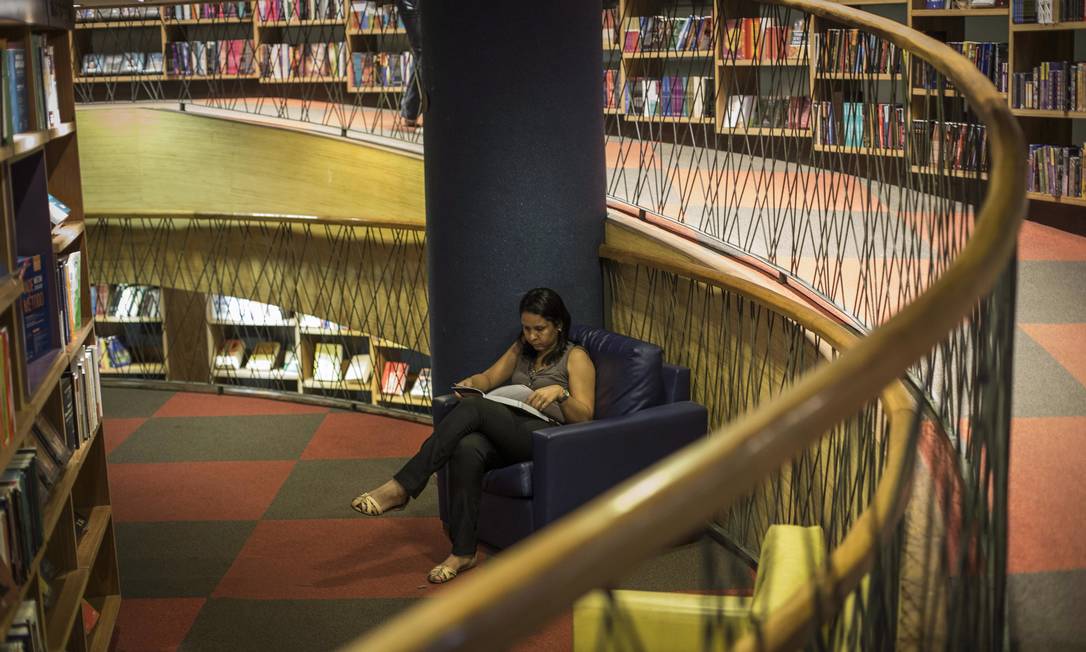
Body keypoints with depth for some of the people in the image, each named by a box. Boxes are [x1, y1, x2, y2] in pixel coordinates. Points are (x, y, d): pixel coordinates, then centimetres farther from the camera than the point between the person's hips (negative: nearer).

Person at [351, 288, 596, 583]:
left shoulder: (576, 358, 5)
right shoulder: (521, 349, 24)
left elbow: (584, 416, -2)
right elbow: (490, 377, 24)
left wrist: (559, 392, -21)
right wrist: (471, 382, 1)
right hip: (508, 435, 5)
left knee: (473, 408, -31)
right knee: (467, 450, -33)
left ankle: (401, 487, -34)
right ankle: (462, 552, -31)